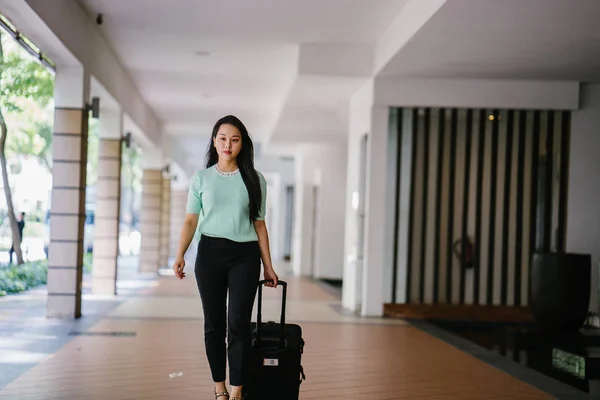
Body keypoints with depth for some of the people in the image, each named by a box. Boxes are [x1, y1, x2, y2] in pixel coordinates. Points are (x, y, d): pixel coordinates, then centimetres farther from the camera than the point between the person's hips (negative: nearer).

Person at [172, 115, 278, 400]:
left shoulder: (254, 180, 6)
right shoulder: (201, 178, 6)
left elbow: (259, 225, 8)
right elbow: (190, 221, 4)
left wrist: (268, 266, 6)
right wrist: (180, 255, -11)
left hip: (245, 255, -1)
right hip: (210, 253, 1)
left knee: (239, 323, -7)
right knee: (214, 323, 5)